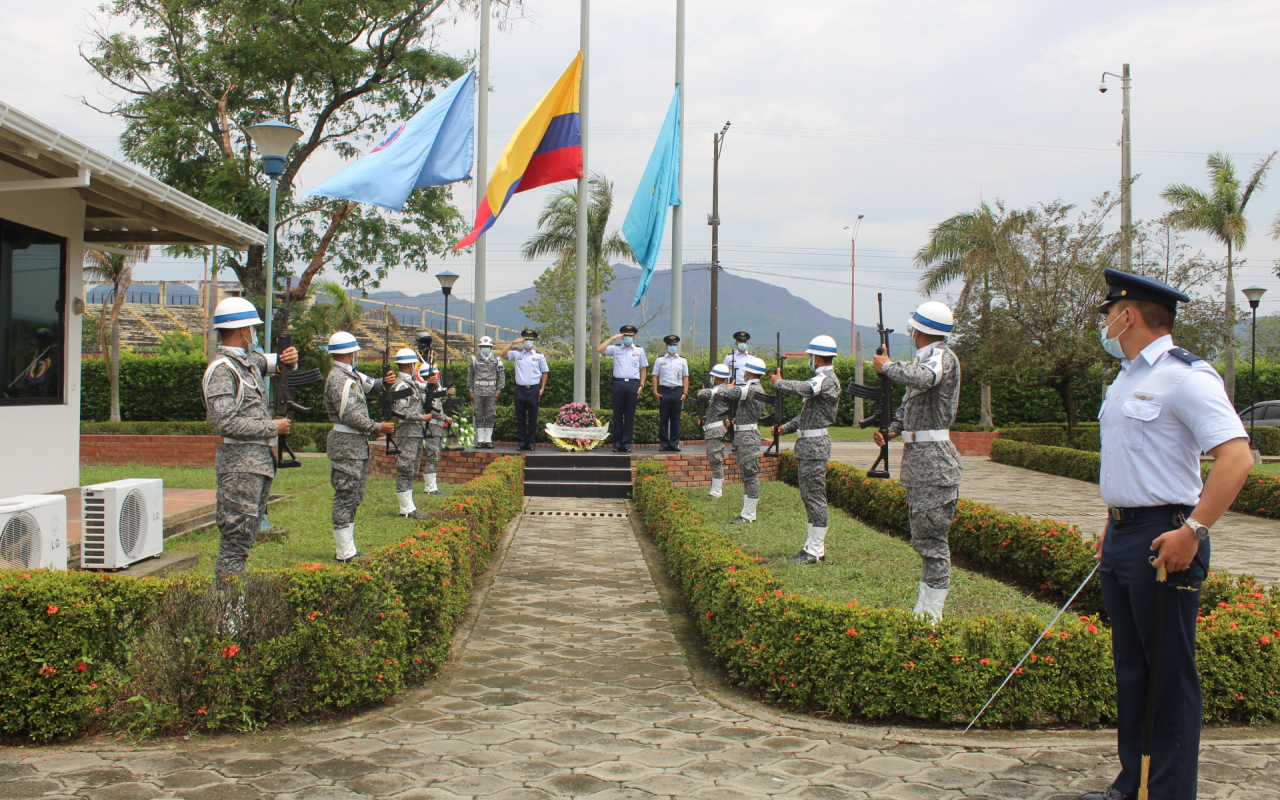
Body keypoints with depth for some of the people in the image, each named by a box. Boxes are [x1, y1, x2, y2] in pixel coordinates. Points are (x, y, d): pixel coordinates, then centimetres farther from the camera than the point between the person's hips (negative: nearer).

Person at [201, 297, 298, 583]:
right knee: (236, 536, -7)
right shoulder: (221, 370, -13)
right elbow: (227, 423, -22)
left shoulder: (249, 361, 14)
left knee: (246, 536, 15)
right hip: (240, 465, -10)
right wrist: (273, 428, -14)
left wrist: (286, 358, 6)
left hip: (261, 461, 10)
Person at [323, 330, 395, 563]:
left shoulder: (351, 375, 16)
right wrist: (378, 428, -14)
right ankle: (345, 553, -5)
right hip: (346, 442, -11)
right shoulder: (338, 378, -15)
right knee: (346, 496, -8)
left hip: (357, 442, 11)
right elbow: (349, 415, -21)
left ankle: (345, 548, 20)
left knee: (354, 497, 14)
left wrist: (385, 383, -5)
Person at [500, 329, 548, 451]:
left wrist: (542, 388, 3)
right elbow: (502, 354, -1)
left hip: (533, 389, -1)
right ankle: (522, 442, 9)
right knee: (520, 417, 3)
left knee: (533, 417, 1)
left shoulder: (539, 356, 8)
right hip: (520, 389, 1)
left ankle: (531, 442, 7)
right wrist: (513, 343, -3)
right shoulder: (517, 354, 9)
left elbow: (544, 372, 11)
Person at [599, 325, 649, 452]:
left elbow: (643, 369, 14)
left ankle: (626, 443, 8)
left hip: (633, 384, 1)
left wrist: (641, 385, 5)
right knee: (617, 414, 1)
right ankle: (617, 443, 6)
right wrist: (612, 338, -3)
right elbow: (599, 350, -5)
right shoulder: (615, 349, 9)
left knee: (630, 415, 2)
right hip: (618, 383, -1)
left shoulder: (639, 350, 13)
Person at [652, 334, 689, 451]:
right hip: (664, 391, -1)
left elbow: (685, 378, 11)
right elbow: (655, 376, 6)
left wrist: (685, 393, 1)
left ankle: (674, 443, 9)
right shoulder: (660, 360, 7)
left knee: (675, 419, 4)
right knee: (663, 419, 1)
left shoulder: (682, 360, 12)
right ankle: (663, 444, 7)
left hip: (677, 391, 1)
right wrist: (655, 392, -4)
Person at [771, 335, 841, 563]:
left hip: (815, 444, -11)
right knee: (809, 495, 13)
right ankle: (812, 546, 18)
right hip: (807, 444, 11)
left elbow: (802, 388, -31)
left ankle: (816, 551, -5)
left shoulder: (828, 380, -14)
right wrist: (785, 427, 13)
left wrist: (778, 382, -13)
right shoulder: (820, 379, 19)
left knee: (815, 495, -8)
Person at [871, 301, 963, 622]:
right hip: (916, 458, 10)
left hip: (934, 461, -10)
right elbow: (909, 403, 24)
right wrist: (892, 429, 6)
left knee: (932, 538, -7)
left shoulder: (943, 356, -11)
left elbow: (924, 379, -33)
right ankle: (923, 612, 22)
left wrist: (887, 366, -18)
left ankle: (931, 617, -2)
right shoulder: (923, 359, 18)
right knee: (923, 537, 14)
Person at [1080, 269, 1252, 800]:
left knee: (1170, 674, -1)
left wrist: (1193, 530, -27)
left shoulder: (1184, 376, -14)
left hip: (1165, 541, -9)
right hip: (1123, 537, 9)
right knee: (1130, 667, 15)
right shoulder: (1125, 380, 16)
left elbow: (1238, 457, -23)